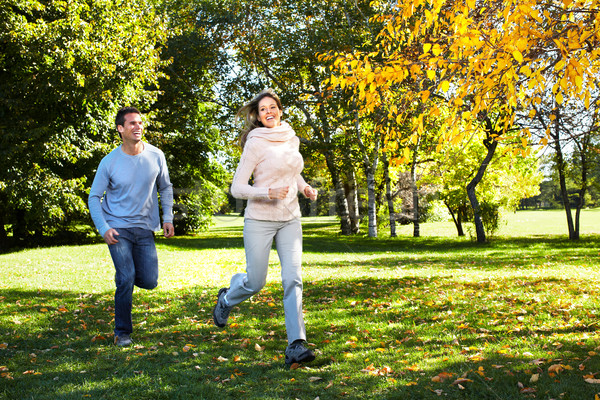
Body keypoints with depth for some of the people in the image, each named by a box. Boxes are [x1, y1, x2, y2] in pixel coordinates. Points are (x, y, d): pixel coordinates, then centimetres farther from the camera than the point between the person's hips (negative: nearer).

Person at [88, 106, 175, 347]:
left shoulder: (156, 156, -1)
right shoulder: (110, 162, -7)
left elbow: (165, 188, 13)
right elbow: (94, 198, 0)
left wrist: (167, 218, 3)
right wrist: (104, 228, -12)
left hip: (145, 229, 3)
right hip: (118, 227, -2)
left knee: (149, 281, -1)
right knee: (126, 280, -11)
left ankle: (124, 273, 34)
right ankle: (122, 332, 7)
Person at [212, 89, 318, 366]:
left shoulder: (292, 139, 9)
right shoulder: (255, 144, -10)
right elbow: (237, 189, -11)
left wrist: (305, 187, 7)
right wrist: (269, 193, -24)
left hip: (290, 220, 4)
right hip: (260, 220, -4)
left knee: (293, 279, -10)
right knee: (255, 282, 6)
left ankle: (296, 345, -11)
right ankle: (226, 300, 40)